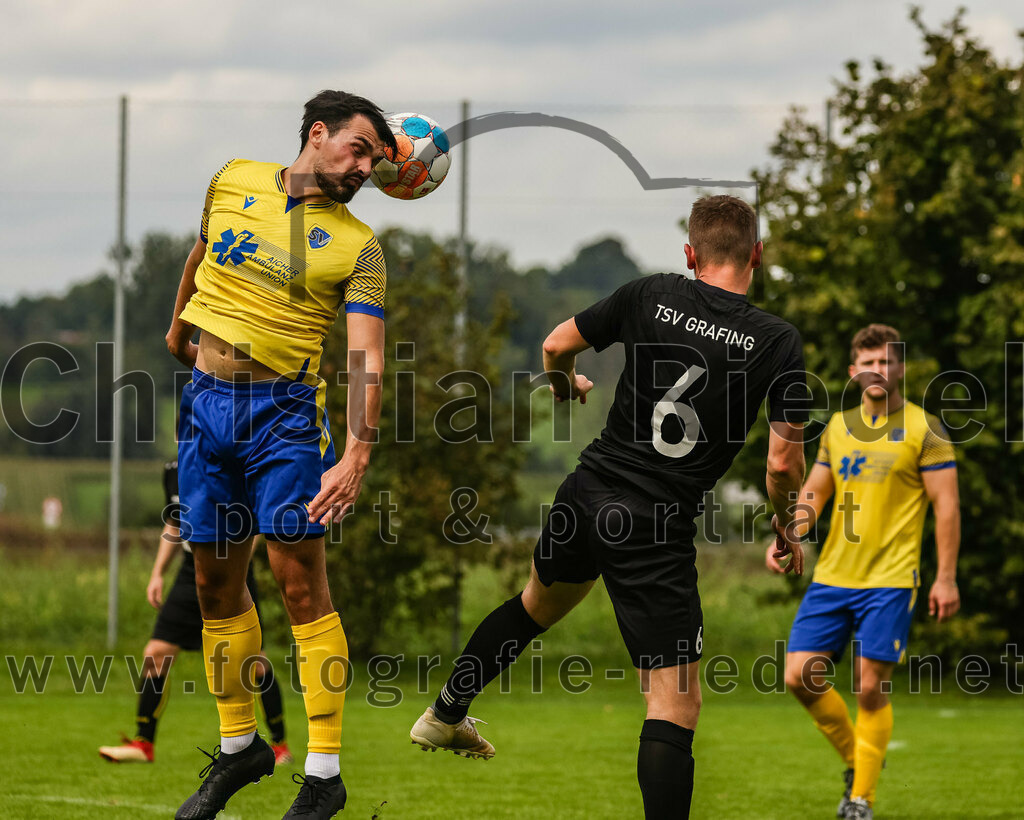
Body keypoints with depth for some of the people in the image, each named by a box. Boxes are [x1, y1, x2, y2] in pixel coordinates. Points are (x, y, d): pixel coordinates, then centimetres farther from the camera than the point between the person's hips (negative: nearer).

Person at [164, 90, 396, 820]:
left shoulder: (357, 246, -3)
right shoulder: (234, 183, 7)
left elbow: (368, 359, -13)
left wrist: (356, 456, -25)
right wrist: (179, 327, 38)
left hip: (286, 409, -4)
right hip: (206, 402, 4)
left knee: (300, 580, -8)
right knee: (216, 580, 9)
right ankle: (239, 747, 23)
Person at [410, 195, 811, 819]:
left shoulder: (650, 295, 0)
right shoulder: (779, 341, -8)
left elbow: (557, 346, 9)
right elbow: (784, 463, -10)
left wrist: (567, 386, 32)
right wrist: (787, 532, 9)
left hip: (587, 492, 5)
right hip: (659, 530, -5)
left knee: (538, 604, 36)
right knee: (676, 709, -3)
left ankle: (445, 715, 52)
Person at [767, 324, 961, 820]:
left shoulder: (923, 429, -2)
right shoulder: (838, 428, 13)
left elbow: (947, 505, -3)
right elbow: (814, 493, 19)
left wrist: (946, 578, -9)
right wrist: (786, 537, 0)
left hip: (889, 581, -5)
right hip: (832, 575, 5)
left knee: (870, 688, -6)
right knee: (801, 676, -3)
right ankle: (855, 758, 20)